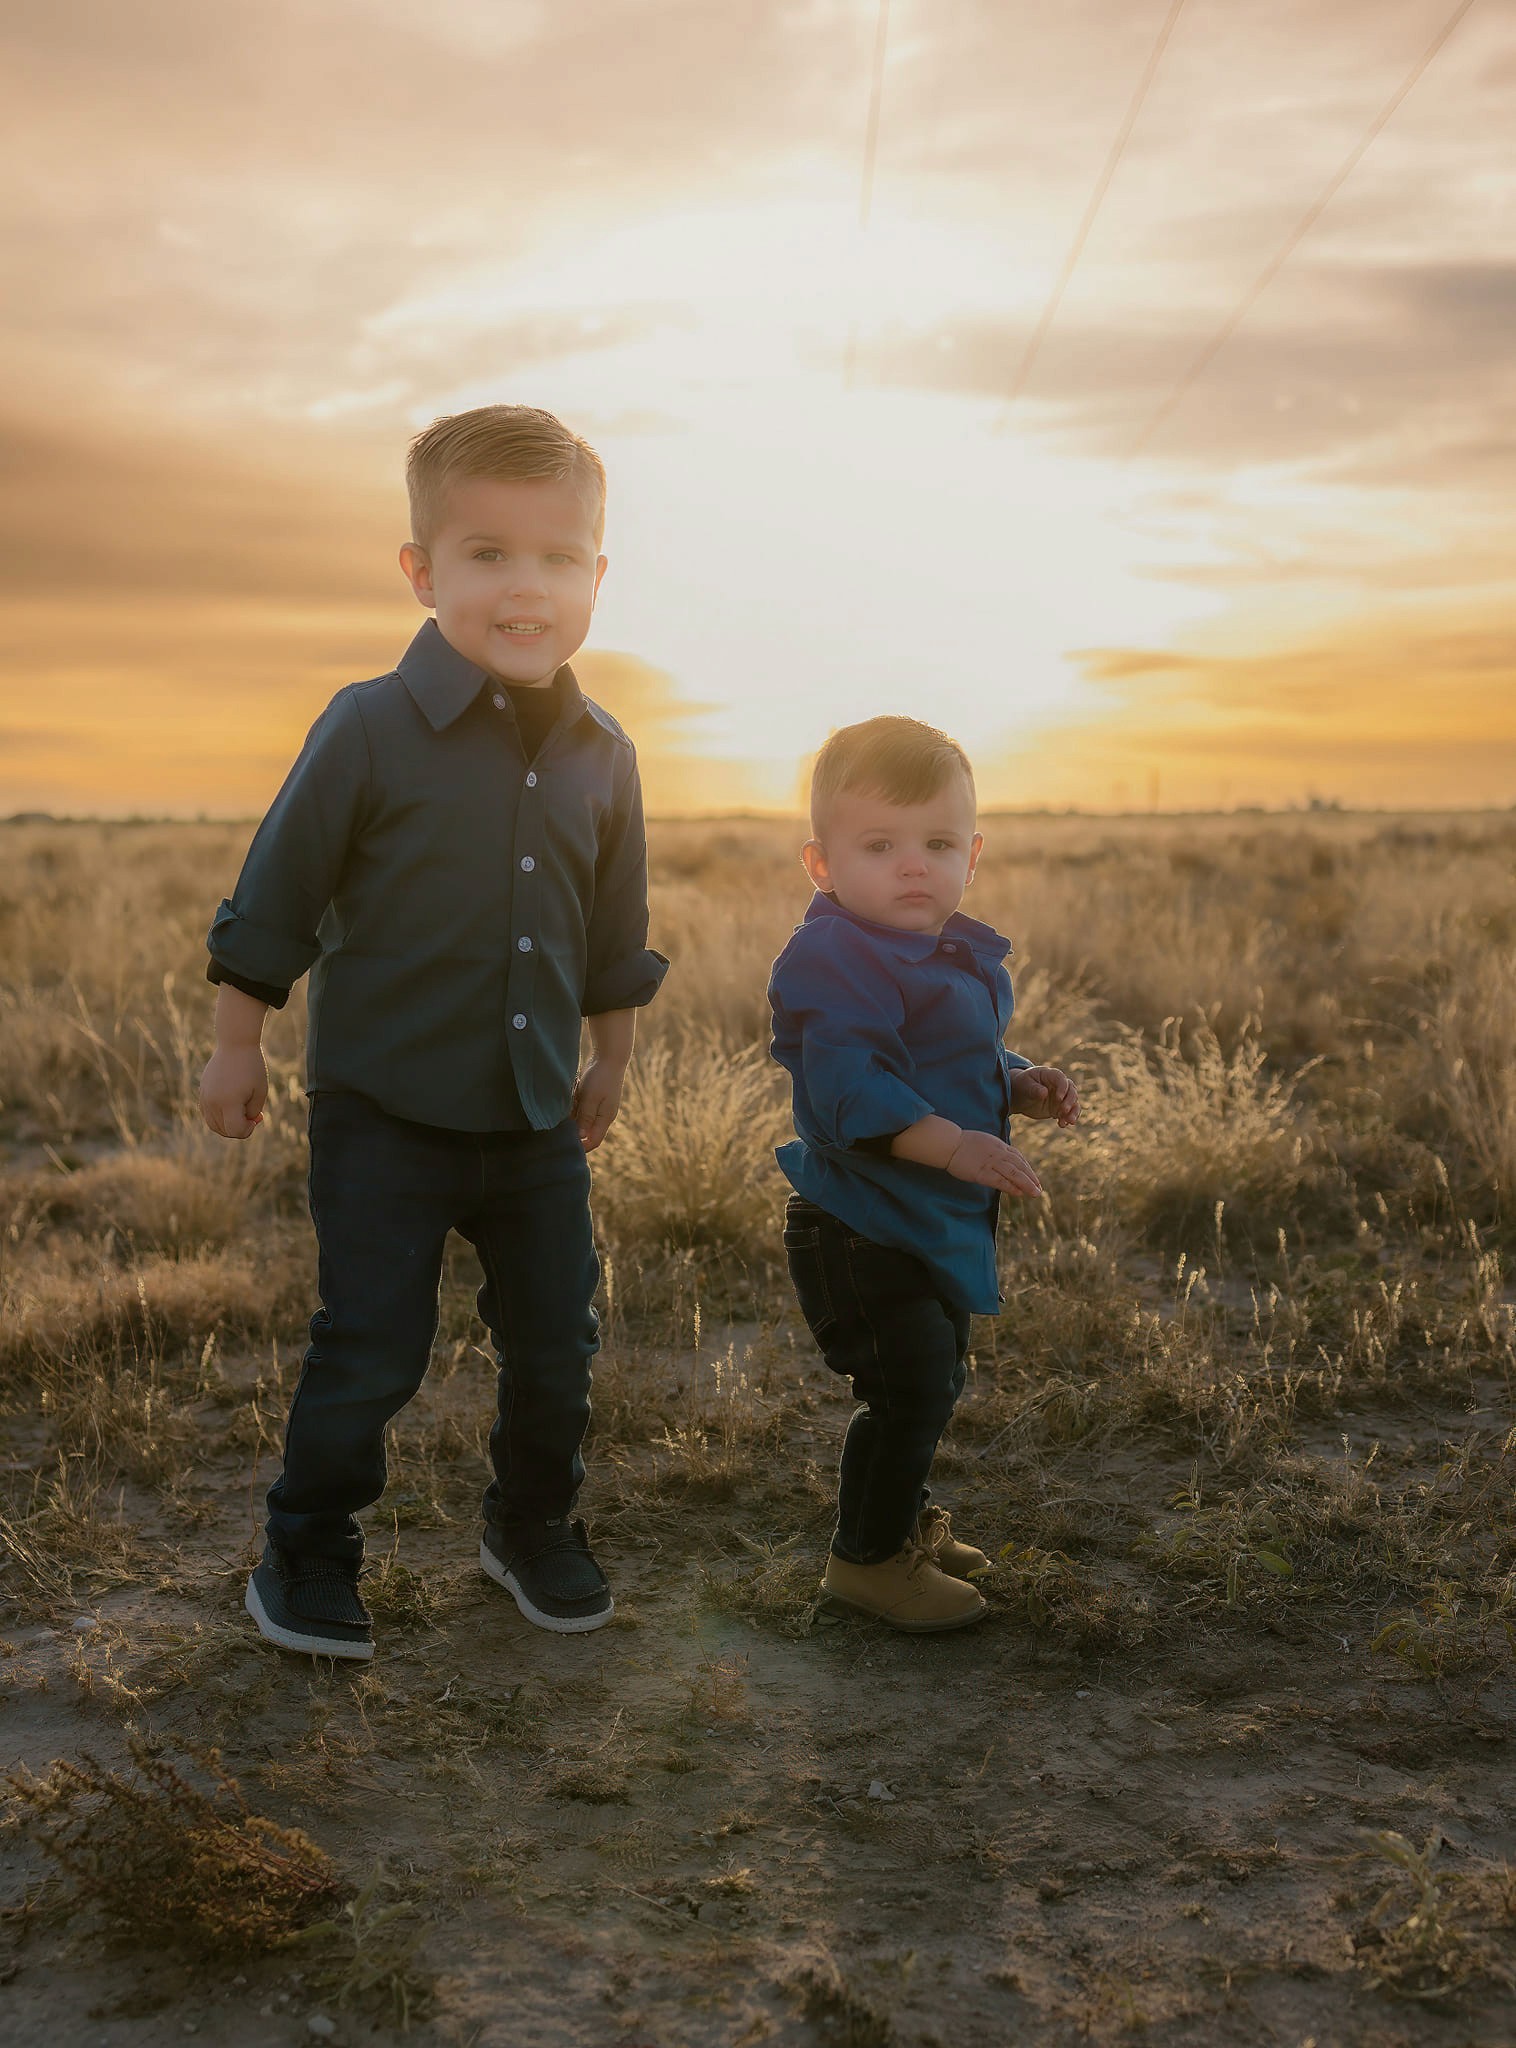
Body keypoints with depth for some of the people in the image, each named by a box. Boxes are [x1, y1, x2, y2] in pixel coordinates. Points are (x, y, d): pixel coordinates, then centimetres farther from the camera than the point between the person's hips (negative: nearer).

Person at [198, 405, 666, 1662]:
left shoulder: (602, 755, 1)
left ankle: (535, 1530, 37)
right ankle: (308, 1555, 24)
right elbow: (273, 900, -5)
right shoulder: (371, 729, -13)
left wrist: (611, 1061, 19)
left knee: (557, 1343, 13)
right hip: (386, 1115, -4)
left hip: (538, 1118, 5)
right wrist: (239, 1048, -1)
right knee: (369, 1355, 2)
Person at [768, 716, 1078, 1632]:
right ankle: (867, 1557, 11)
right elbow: (850, 1084, -32)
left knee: (938, 1380, 23)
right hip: (861, 1232, -10)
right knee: (910, 1388, -9)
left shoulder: (963, 957, 9)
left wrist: (1022, 1085, 4)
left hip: (940, 1223, 10)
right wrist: (950, 1142, -40)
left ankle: (906, 1516, 44)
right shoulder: (832, 962, -22)